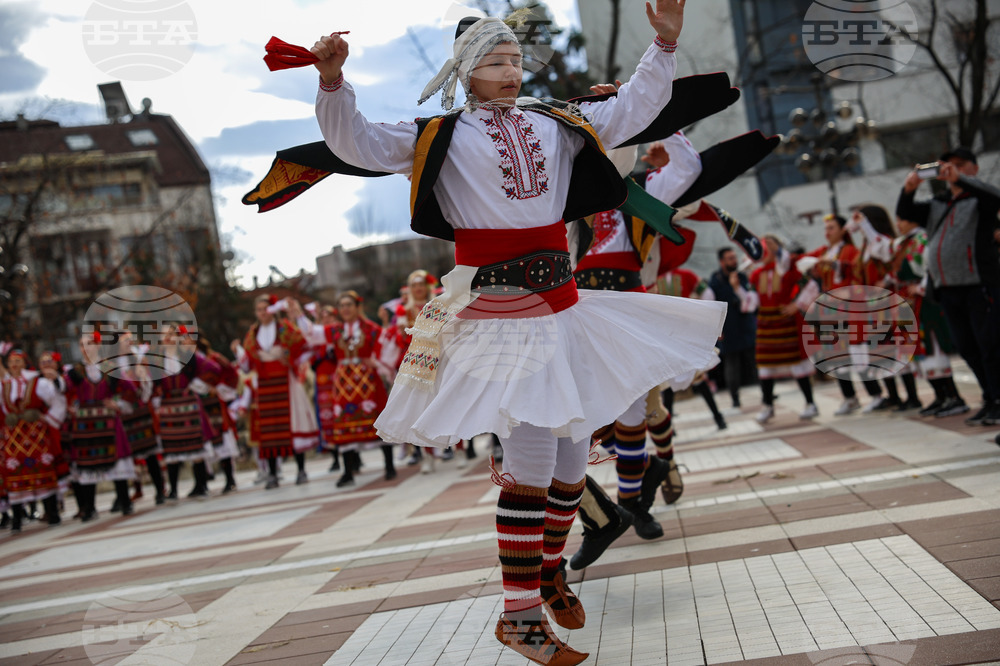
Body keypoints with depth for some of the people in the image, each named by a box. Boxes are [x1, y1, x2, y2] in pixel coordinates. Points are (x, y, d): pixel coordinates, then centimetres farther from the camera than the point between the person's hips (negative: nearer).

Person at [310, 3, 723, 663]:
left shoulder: (557, 122, 14)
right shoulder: (440, 135, 3)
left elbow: (631, 110, 20)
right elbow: (358, 144, -3)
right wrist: (333, 83, -18)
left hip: (559, 302, 6)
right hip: (492, 305, -6)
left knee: (572, 448, 11)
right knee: (532, 455, -13)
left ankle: (549, 569, 34)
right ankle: (519, 613, -3)